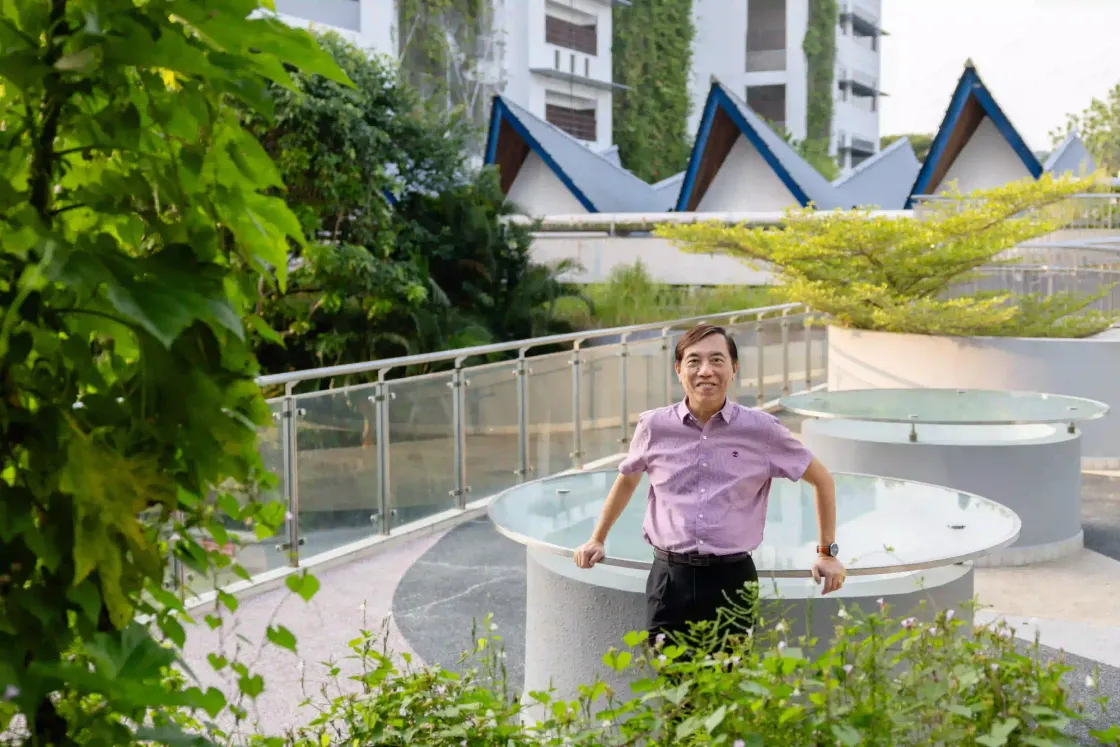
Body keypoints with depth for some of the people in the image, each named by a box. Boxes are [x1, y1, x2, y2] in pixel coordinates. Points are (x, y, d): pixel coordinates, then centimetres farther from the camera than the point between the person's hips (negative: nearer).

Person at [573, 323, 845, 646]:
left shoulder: (762, 430, -2)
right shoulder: (654, 426, 2)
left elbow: (821, 480, 12)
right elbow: (627, 480, 22)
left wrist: (827, 552, 11)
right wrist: (597, 539, 28)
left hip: (733, 579, -1)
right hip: (670, 576, 1)